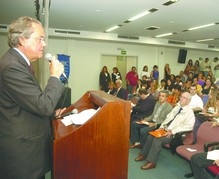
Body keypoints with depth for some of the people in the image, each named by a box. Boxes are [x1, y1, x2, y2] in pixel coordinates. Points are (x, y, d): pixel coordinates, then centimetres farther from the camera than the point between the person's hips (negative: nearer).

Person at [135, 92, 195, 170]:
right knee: (150, 136, -11)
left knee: (157, 140, -26)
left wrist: (172, 131, -22)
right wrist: (162, 127, 3)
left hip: (174, 133, -7)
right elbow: (168, 117, 20)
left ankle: (152, 162, -15)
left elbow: (189, 126, -18)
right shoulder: (176, 108, 16)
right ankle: (144, 154, 4)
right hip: (165, 129, 7)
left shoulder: (189, 112, -7)